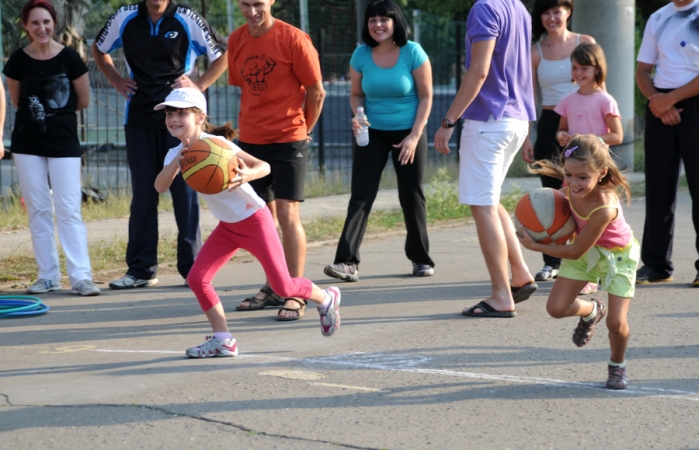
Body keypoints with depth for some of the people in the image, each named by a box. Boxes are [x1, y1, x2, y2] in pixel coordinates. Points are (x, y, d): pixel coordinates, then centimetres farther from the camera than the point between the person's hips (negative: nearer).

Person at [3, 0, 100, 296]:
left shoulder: (69, 58, -6)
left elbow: (83, 101, 3)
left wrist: (55, 112, 6)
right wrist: (36, 113, 9)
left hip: (64, 142, -2)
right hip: (28, 144, 2)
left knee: (69, 210, -6)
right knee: (38, 210, 5)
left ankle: (80, 277, -8)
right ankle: (48, 276, 10)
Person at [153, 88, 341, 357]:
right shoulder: (176, 154, -3)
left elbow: (264, 166, -28)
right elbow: (160, 187, -22)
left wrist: (246, 176, -50)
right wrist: (175, 163, -39)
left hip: (255, 221, -6)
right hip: (227, 226, 6)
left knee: (282, 287, -3)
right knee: (196, 278, -9)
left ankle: (326, 298, 27)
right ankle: (223, 340, 2)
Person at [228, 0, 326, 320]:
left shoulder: (293, 39, -12)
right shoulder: (236, 41, 4)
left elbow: (316, 92, -4)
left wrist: (304, 129, 7)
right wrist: (254, 124, 14)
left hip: (289, 140, -5)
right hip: (250, 141, 5)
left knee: (287, 215, -9)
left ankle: (295, 295, -4)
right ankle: (274, 288, 22)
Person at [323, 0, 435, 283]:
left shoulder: (412, 52, -10)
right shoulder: (361, 55, -3)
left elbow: (426, 97, -7)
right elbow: (356, 95, 9)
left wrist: (414, 137, -13)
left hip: (407, 133, -2)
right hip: (372, 133, 2)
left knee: (411, 196, 5)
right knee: (361, 195, -9)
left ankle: (421, 259, 22)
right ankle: (348, 262, -16)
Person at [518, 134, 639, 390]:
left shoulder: (604, 209, -42)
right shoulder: (570, 187, -25)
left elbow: (575, 252, -31)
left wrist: (535, 246, -25)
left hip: (617, 254, -6)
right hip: (585, 249, 6)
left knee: (616, 322, -13)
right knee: (556, 308, -6)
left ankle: (617, 366, 19)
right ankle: (591, 311, 28)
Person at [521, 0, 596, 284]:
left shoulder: (585, 43, 3)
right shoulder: (535, 51, 6)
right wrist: (526, 138, 1)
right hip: (549, 125, 2)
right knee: (552, 193, 2)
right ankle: (551, 262, 8)